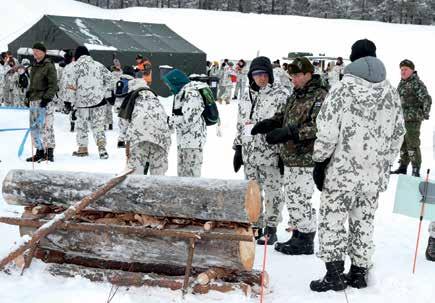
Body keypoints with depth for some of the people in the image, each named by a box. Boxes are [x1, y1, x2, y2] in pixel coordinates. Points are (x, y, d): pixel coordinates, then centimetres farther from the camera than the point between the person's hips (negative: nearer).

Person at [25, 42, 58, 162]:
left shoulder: (49, 66, -6)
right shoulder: (34, 66, 18)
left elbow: (53, 85, -11)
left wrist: (47, 97, -19)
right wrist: (29, 95, 20)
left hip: (45, 101, -8)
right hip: (34, 100, 8)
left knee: (46, 126, -10)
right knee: (34, 127, 9)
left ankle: (49, 152, -5)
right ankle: (40, 151, 16)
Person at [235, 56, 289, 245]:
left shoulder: (281, 95, -6)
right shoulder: (247, 97, 14)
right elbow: (240, 124, 20)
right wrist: (238, 149, 17)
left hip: (271, 153, -6)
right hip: (249, 153, 6)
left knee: (272, 191, 2)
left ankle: (271, 229, 12)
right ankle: (255, 227, 24)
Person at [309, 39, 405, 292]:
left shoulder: (342, 89, -10)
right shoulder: (391, 92, 5)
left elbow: (328, 131, -12)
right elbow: (398, 132, 12)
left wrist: (320, 161, -2)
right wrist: (385, 162, 22)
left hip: (343, 170, -5)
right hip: (375, 173, 5)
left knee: (332, 220, 3)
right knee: (364, 222, 13)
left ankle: (335, 274, 2)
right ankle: (360, 272, 20)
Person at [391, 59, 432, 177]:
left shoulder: (417, 83, -11)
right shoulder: (402, 83, 15)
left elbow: (427, 99, -16)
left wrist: (425, 114, -17)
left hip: (413, 119, -9)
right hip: (402, 119, 9)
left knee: (412, 145, -9)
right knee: (402, 144, 14)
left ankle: (416, 171, -4)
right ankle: (403, 167, 25)